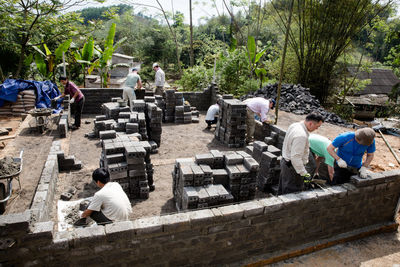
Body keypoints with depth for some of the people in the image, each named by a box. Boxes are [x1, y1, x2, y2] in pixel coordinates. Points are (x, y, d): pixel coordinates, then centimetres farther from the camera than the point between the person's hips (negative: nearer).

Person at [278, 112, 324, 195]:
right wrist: (304, 173, -23)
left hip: (285, 161, 10)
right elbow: (296, 158, -31)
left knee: (282, 190, 23)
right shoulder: (301, 135, -29)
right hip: (293, 167, -10)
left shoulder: (294, 125, 2)